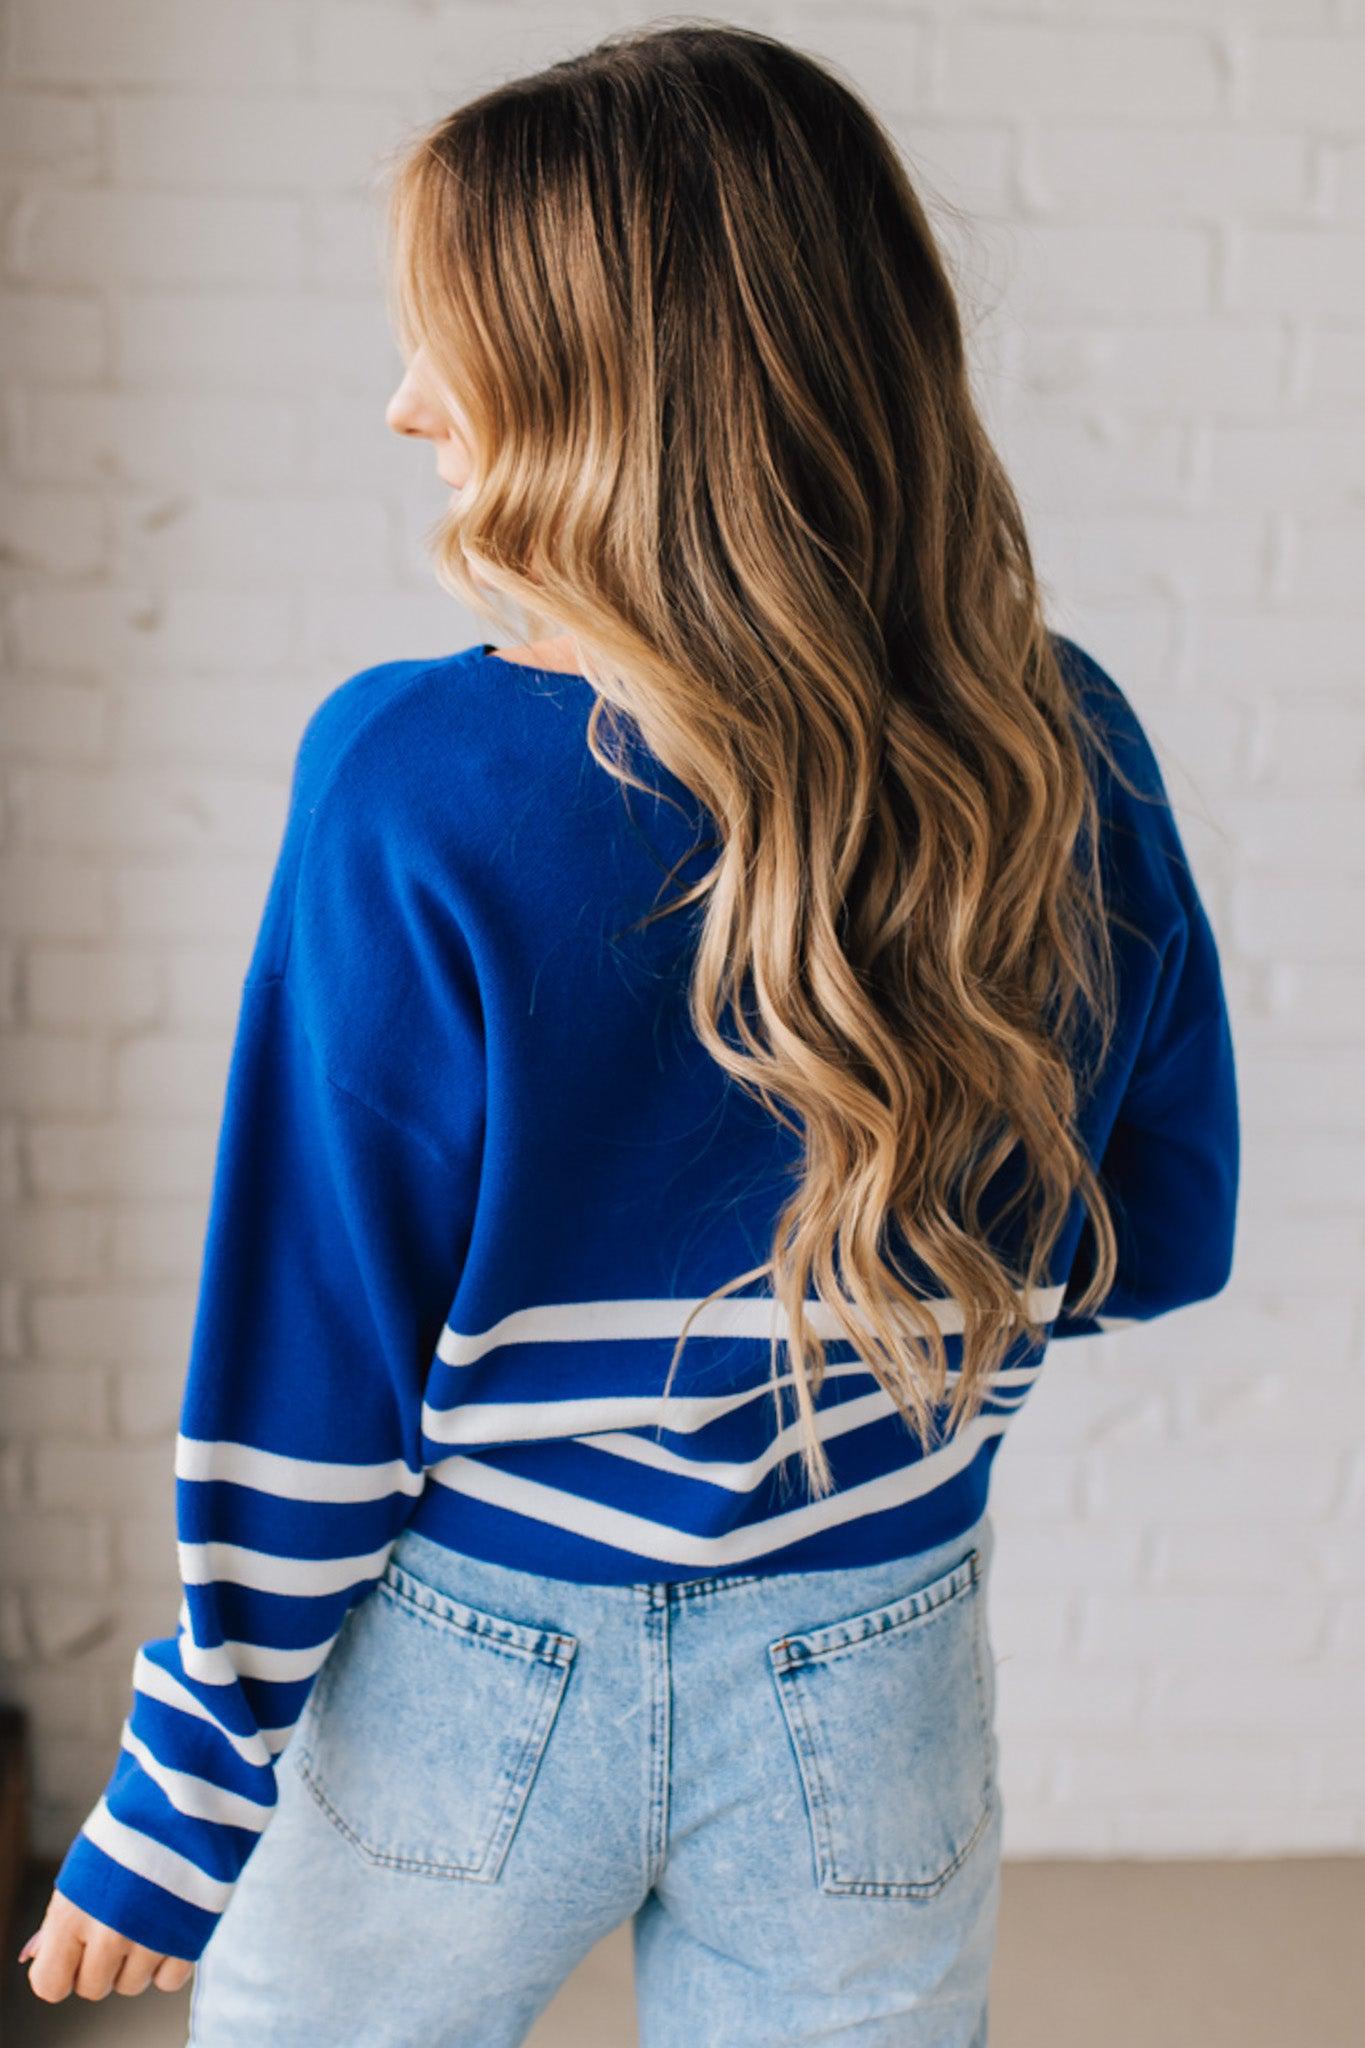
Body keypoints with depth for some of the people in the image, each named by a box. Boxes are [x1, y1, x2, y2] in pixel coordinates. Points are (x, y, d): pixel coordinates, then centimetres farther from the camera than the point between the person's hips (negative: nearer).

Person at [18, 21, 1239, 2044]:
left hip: (459, 1688, -2)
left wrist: (166, 1833, -2)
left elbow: (302, 1367, -15)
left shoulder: (414, 782, -21)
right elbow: (1158, 1240, 2)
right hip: (875, 1720, 3)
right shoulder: (1074, 757, -11)